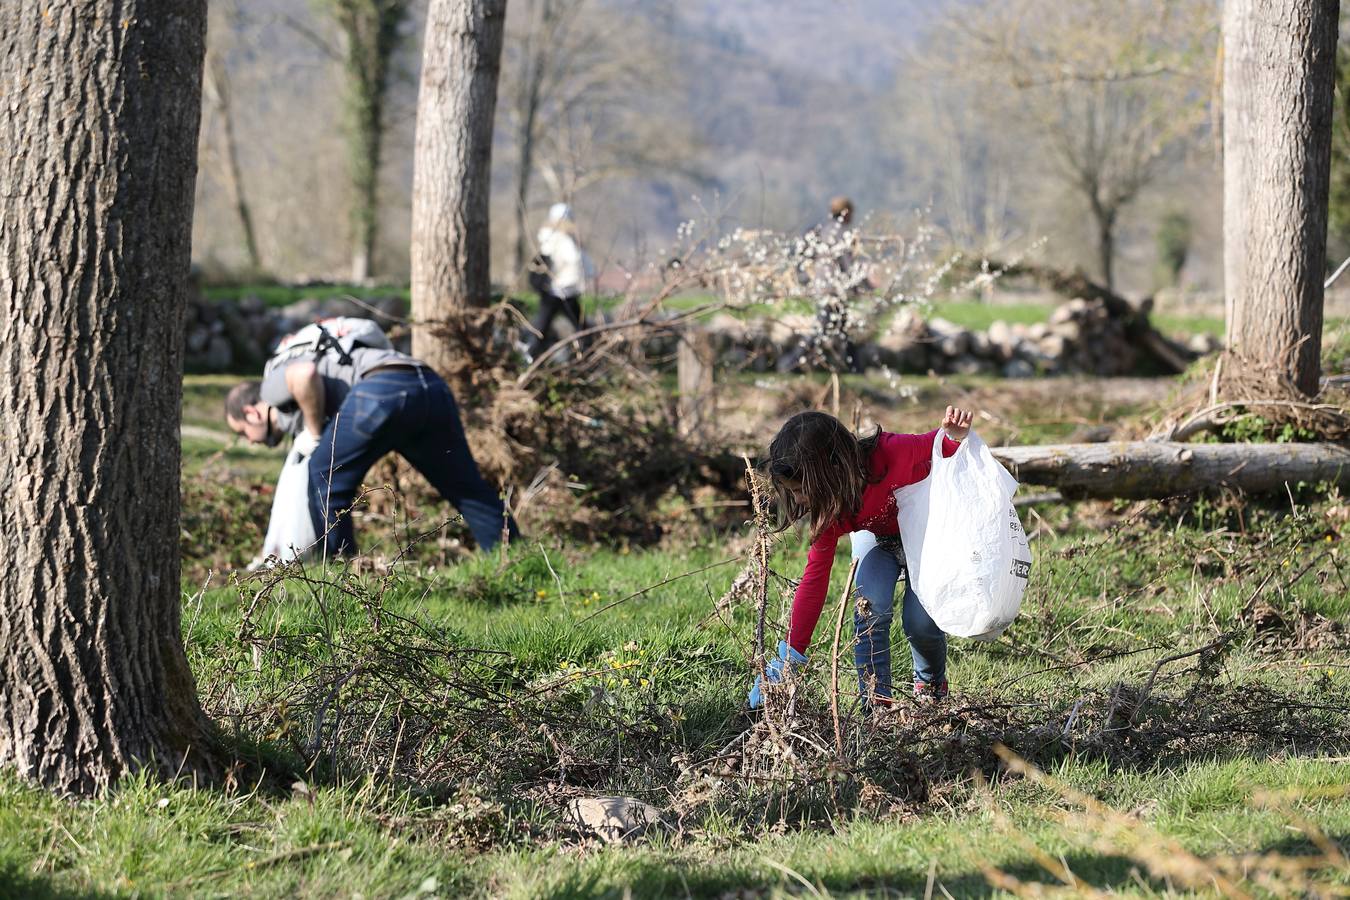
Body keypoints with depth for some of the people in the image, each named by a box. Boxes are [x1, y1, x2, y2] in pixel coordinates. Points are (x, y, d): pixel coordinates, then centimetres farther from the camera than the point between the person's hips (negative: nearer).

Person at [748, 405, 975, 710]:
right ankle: (875, 703, -15)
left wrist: (957, 435, -43)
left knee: (920, 622, -17)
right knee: (870, 607, -25)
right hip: (882, 539, 3)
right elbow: (814, 579, -22)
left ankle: (932, 684, 16)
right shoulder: (826, 509, -24)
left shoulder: (894, 453, -39)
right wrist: (789, 656, -25)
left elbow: (941, 445, -17)